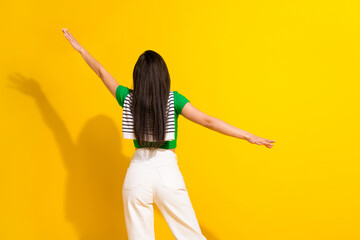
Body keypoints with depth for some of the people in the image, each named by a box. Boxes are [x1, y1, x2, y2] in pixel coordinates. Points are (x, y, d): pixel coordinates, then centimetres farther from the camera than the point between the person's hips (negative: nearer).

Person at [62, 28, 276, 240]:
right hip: (167, 170, -2)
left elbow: (101, 72, 16)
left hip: (137, 173, 2)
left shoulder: (128, 99, 2)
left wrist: (80, 48, 32)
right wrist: (249, 136, -9)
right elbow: (208, 121, -10)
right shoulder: (173, 99, -5)